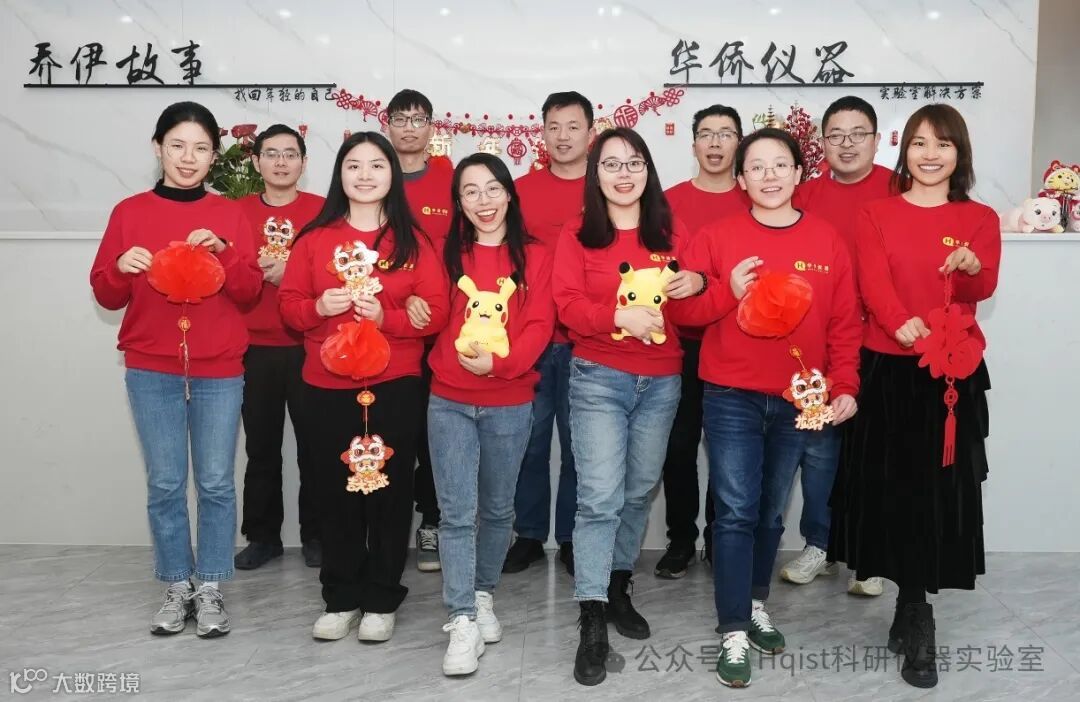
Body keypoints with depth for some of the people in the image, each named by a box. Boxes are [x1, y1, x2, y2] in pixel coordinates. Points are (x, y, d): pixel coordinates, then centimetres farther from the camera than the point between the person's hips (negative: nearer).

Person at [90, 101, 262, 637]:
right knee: (164, 483, 4)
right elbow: (106, 295, 5)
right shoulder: (130, 212, 5)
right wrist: (121, 268, -15)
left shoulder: (229, 214, 5)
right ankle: (176, 587, 19)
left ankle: (211, 588, 16)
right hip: (150, 370, 1)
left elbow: (249, 290, -1)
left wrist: (221, 251, -17)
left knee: (216, 482, 2)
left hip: (218, 370, 0)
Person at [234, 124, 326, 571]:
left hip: (308, 348, -2)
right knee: (261, 446, 7)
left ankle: (315, 535, 16)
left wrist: (292, 271, -14)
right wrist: (255, 269, -9)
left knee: (313, 444, 2)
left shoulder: (322, 210, 3)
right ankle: (262, 535, 20)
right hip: (255, 349, 2)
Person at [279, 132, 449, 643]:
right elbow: (289, 304, 6)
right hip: (327, 385, 1)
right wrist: (319, 307, -14)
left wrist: (385, 316, -17)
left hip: (395, 385, -1)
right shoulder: (315, 238, 6)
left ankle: (381, 601, 19)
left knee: (390, 489, 3)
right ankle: (341, 598, 22)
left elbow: (435, 312, -3)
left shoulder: (412, 241, 3)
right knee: (335, 491, 6)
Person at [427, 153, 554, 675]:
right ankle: (463, 622, 4)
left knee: (497, 508, 13)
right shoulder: (447, 253, 6)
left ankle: (483, 595, 33)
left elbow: (539, 325, -5)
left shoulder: (534, 257, 3)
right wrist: (461, 360, -12)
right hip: (449, 401, 0)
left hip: (510, 403, 0)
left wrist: (499, 363, -20)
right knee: (457, 512, -3)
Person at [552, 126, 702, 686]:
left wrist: (697, 284, -10)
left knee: (638, 492, 14)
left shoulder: (671, 233, 8)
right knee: (600, 499, -9)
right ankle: (592, 623, -3)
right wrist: (619, 315, -26)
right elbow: (567, 304, -10)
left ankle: (618, 587, 33)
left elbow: (694, 308, 13)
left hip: (662, 382, 4)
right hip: (599, 379, -3)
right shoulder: (577, 235, -1)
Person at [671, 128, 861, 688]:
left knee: (771, 512, 15)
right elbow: (680, 308, -4)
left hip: (798, 401, 3)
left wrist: (845, 387, -5)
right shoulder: (717, 237, -2)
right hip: (731, 398, -2)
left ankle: (756, 605, 34)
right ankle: (733, 633, 6)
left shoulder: (827, 241, 4)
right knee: (736, 512, -4)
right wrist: (728, 291, -20)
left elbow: (845, 323, 4)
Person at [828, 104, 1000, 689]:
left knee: (940, 488, 2)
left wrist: (971, 268, -32)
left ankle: (911, 608, 18)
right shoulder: (875, 215, 5)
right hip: (887, 368, 0)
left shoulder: (980, 219, 7)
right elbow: (873, 281, -10)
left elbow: (983, 289, -8)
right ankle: (917, 618, 20)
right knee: (893, 486, 4)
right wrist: (902, 322, -30)